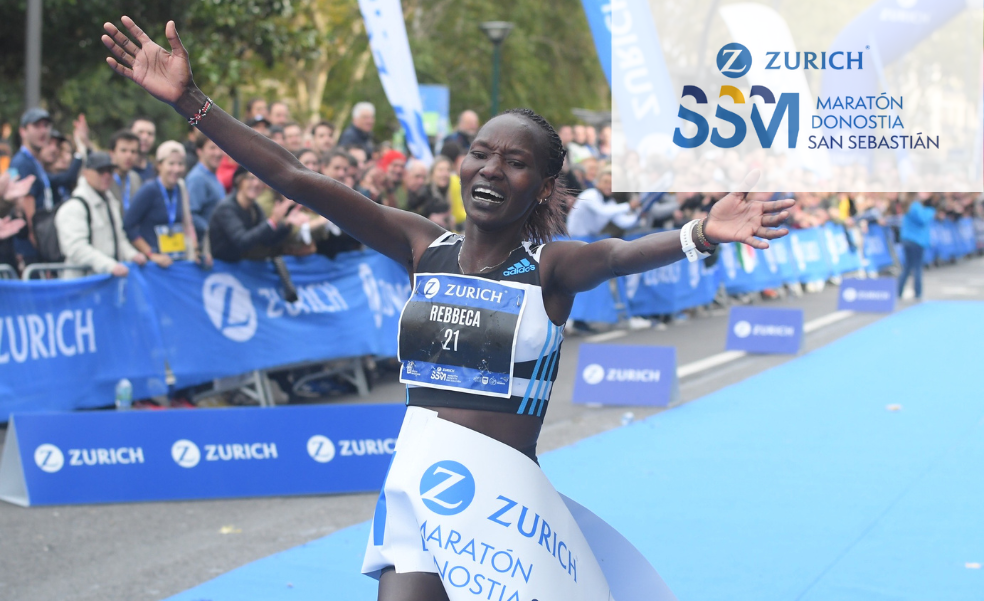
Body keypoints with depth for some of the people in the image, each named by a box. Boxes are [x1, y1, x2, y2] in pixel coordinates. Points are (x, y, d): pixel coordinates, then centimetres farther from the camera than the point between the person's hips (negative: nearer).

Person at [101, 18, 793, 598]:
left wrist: (700, 234, -48)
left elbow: (620, 254, -27)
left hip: (501, 493, -3)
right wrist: (190, 99, -4)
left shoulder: (551, 265, -5)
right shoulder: (425, 246, 4)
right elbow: (297, 180, 1)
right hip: (412, 486, 3)